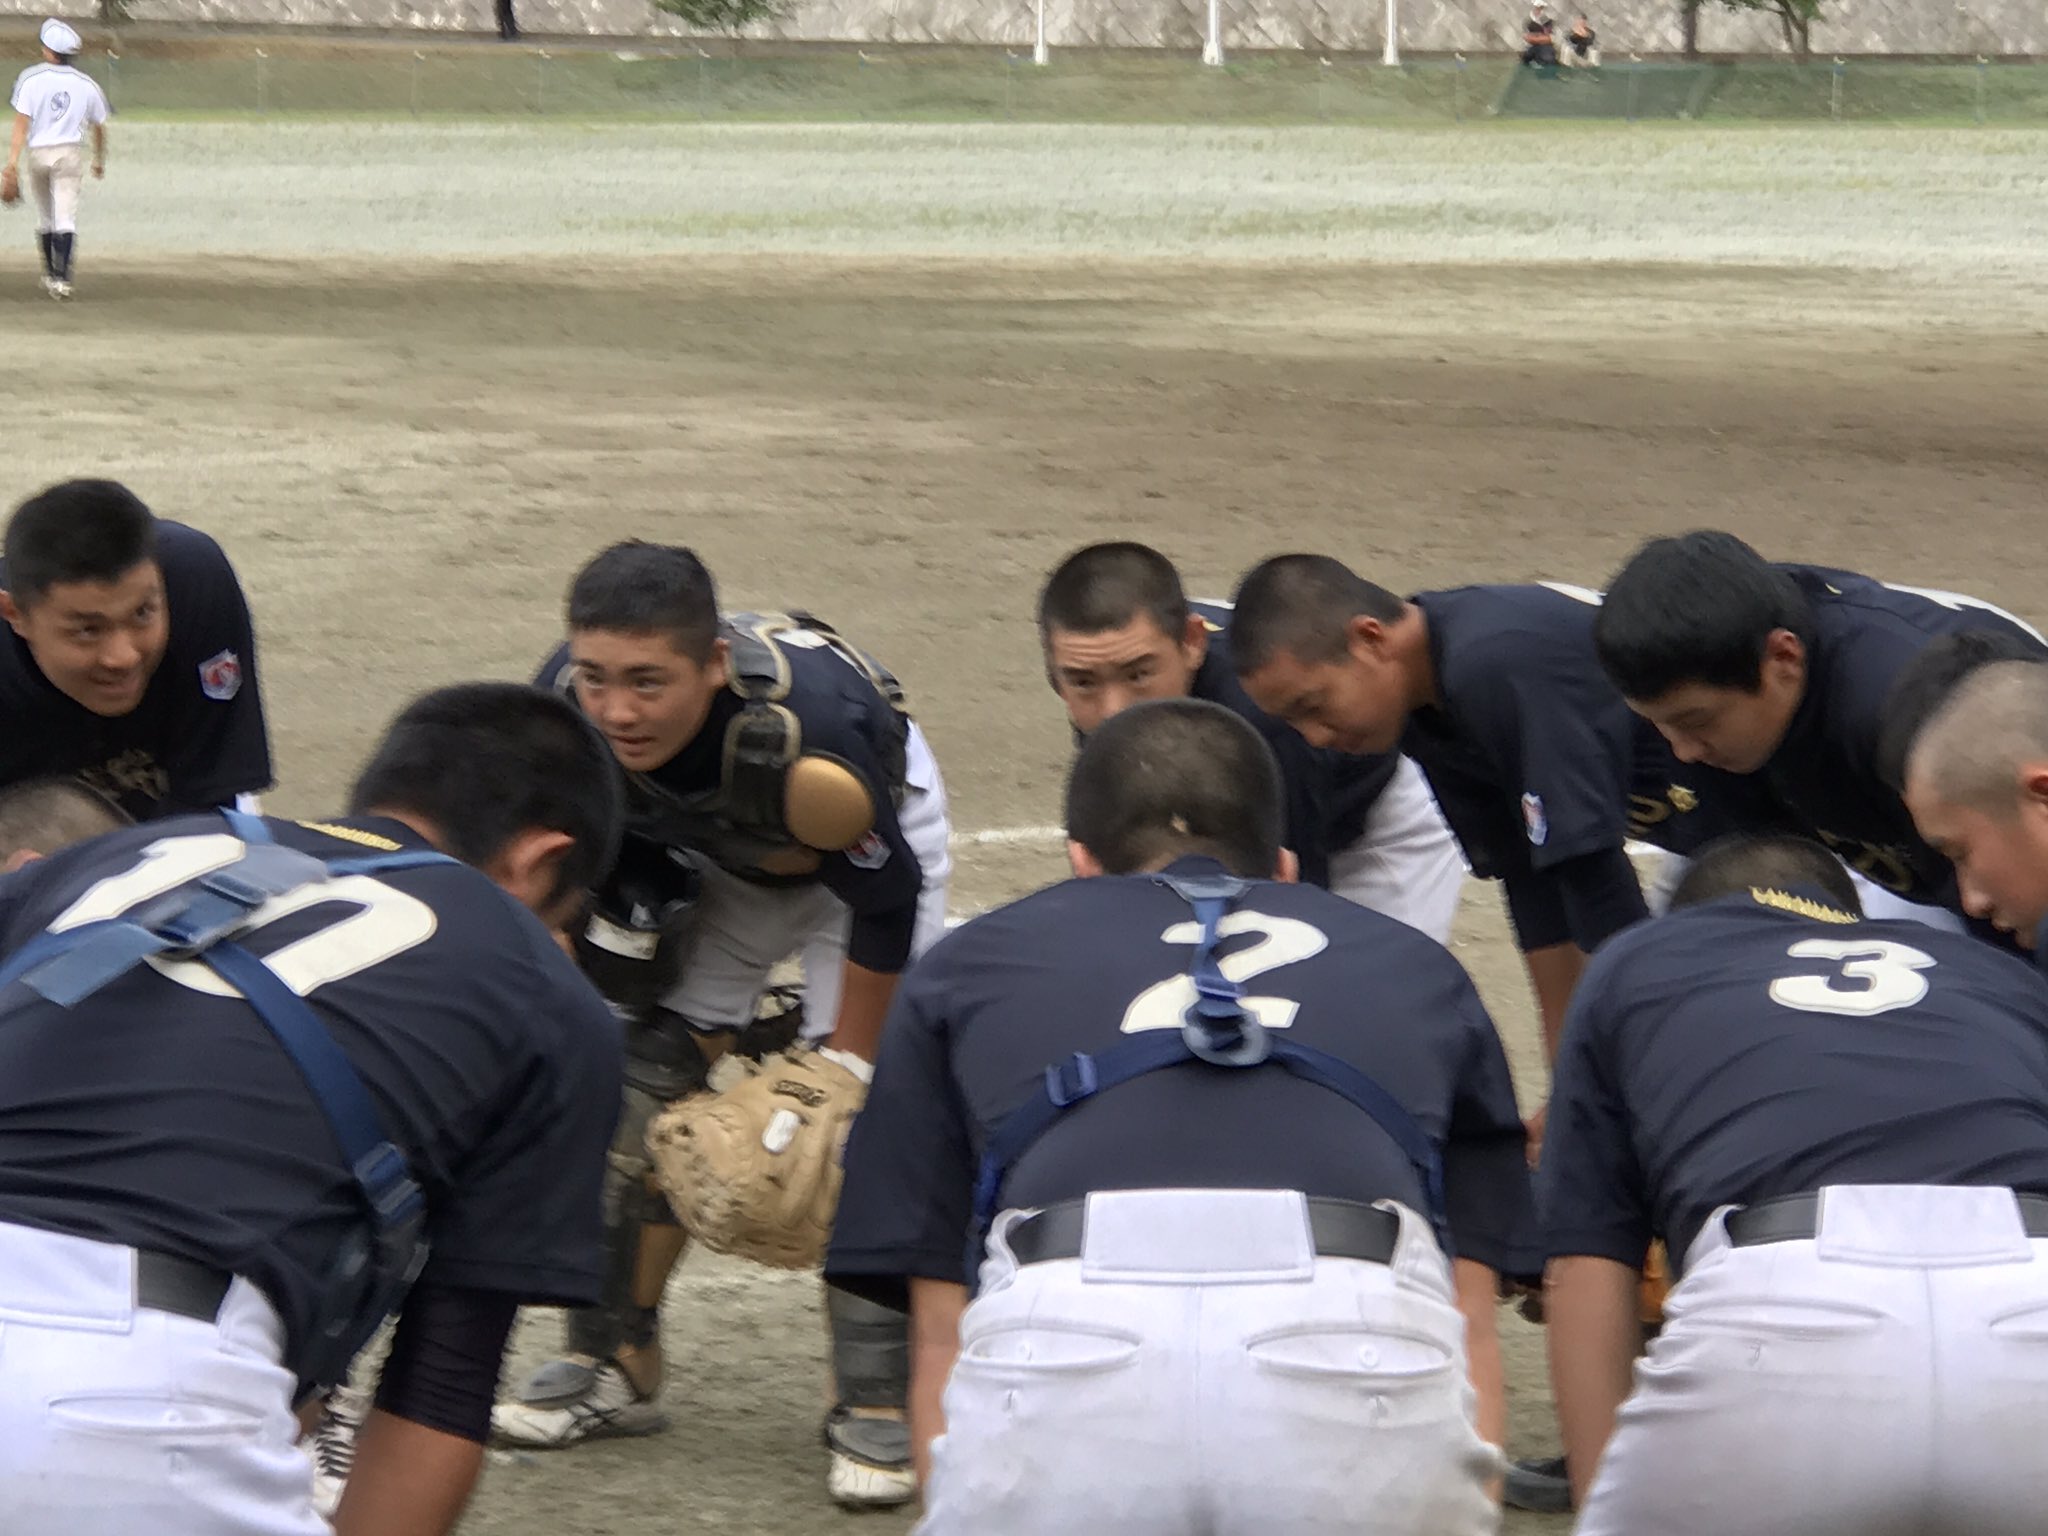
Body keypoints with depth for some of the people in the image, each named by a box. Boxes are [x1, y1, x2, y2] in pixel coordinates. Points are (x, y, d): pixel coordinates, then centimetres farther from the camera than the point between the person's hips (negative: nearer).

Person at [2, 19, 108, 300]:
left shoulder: (31, 78, -6)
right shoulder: (87, 85, 1)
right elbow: (99, 127, 11)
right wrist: (99, 161, 27)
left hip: (38, 153, 0)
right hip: (70, 154, 0)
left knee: (45, 217, 17)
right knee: (66, 218, -5)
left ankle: (51, 275, 26)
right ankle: (61, 279, -17)